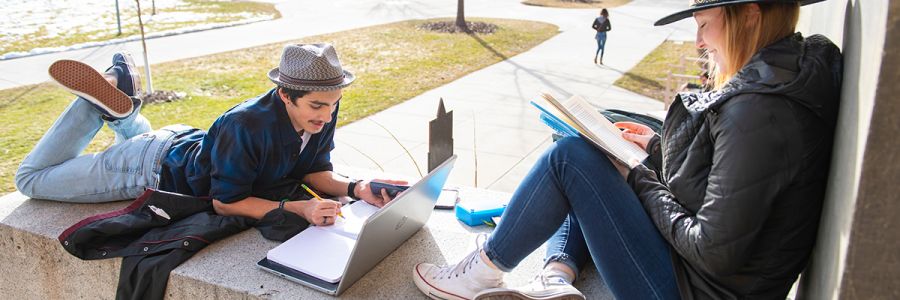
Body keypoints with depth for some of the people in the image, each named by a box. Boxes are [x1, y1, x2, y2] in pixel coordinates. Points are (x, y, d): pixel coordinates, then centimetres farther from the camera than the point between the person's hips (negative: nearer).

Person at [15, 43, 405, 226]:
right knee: (31, 178, 13)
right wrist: (298, 208, -44)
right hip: (157, 169, -7)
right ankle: (109, 98, 9)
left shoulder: (322, 112, -23)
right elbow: (225, 203, -33)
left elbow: (315, 172, -13)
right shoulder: (245, 127, -43)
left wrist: (355, 188, -32)